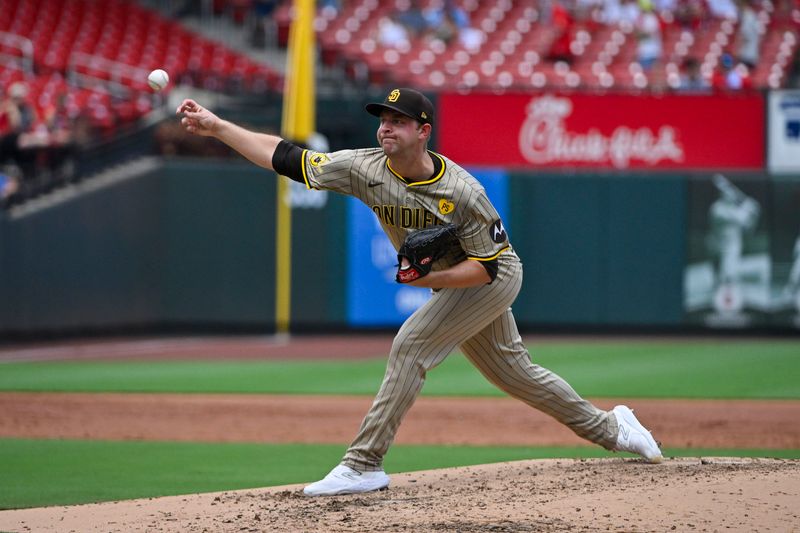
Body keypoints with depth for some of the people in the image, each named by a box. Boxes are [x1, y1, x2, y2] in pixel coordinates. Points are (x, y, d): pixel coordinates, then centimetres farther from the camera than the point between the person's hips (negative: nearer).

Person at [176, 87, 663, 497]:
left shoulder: (463, 193, -31)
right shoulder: (367, 168, -17)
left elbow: (487, 265, -24)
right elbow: (286, 158, -18)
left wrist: (428, 277, -37)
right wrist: (216, 125, -26)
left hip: (494, 277, -7)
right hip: (447, 283, 7)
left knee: (411, 346, -20)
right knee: (513, 371, 16)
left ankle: (364, 464, -18)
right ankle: (608, 427, 33)